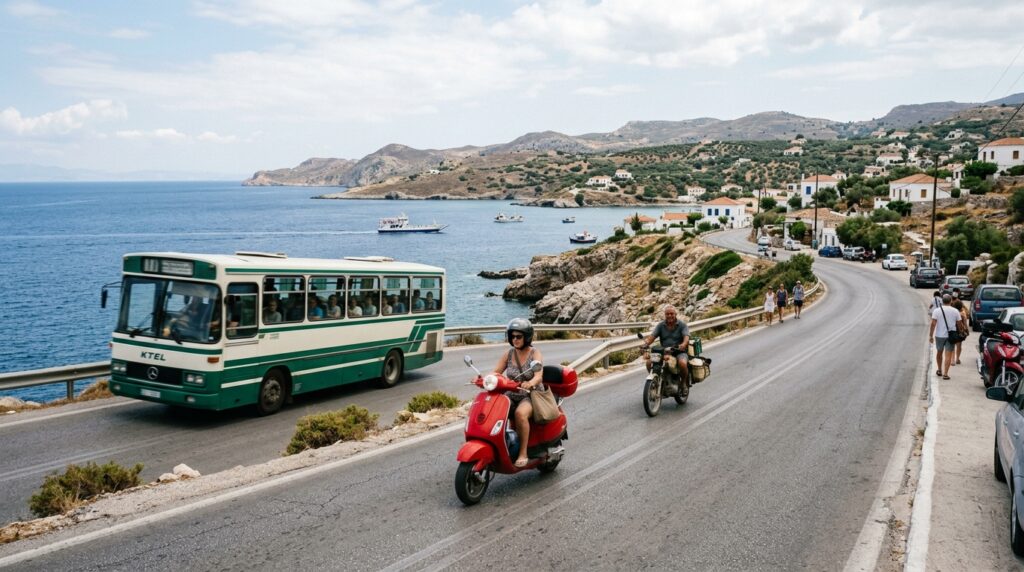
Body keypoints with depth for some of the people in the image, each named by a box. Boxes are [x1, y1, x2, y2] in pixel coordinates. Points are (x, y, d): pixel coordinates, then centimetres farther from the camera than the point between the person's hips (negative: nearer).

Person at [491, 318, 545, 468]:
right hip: (511, 396, 5)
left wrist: (530, 383, -43)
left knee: (520, 414, -36)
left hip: (531, 396, -5)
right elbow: (496, 372, 1)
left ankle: (523, 454, -27)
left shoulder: (535, 354, -5)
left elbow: (539, 376, -21)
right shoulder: (508, 354, 8)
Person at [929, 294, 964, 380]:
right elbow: (958, 324, 2)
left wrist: (930, 335, -6)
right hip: (951, 335, 0)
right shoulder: (955, 311, -2)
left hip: (939, 335, 0)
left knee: (939, 353, 18)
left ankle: (939, 370, 30)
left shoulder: (937, 310, -6)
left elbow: (933, 324, -10)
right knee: (948, 355, -1)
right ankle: (945, 374, -6)